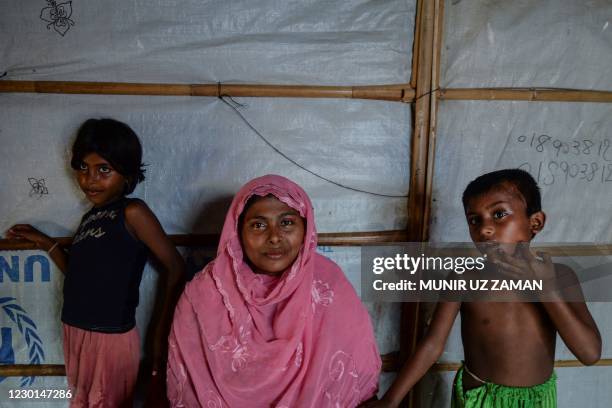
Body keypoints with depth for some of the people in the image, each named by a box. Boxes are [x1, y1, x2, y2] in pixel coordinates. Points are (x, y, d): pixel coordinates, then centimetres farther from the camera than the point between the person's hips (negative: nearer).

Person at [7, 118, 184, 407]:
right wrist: (46, 243, 11)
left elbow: (175, 268, -16)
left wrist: (162, 333, -14)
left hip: (111, 338, -7)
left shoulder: (132, 212, -15)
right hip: (75, 333, 7)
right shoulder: (90, 217, 8)